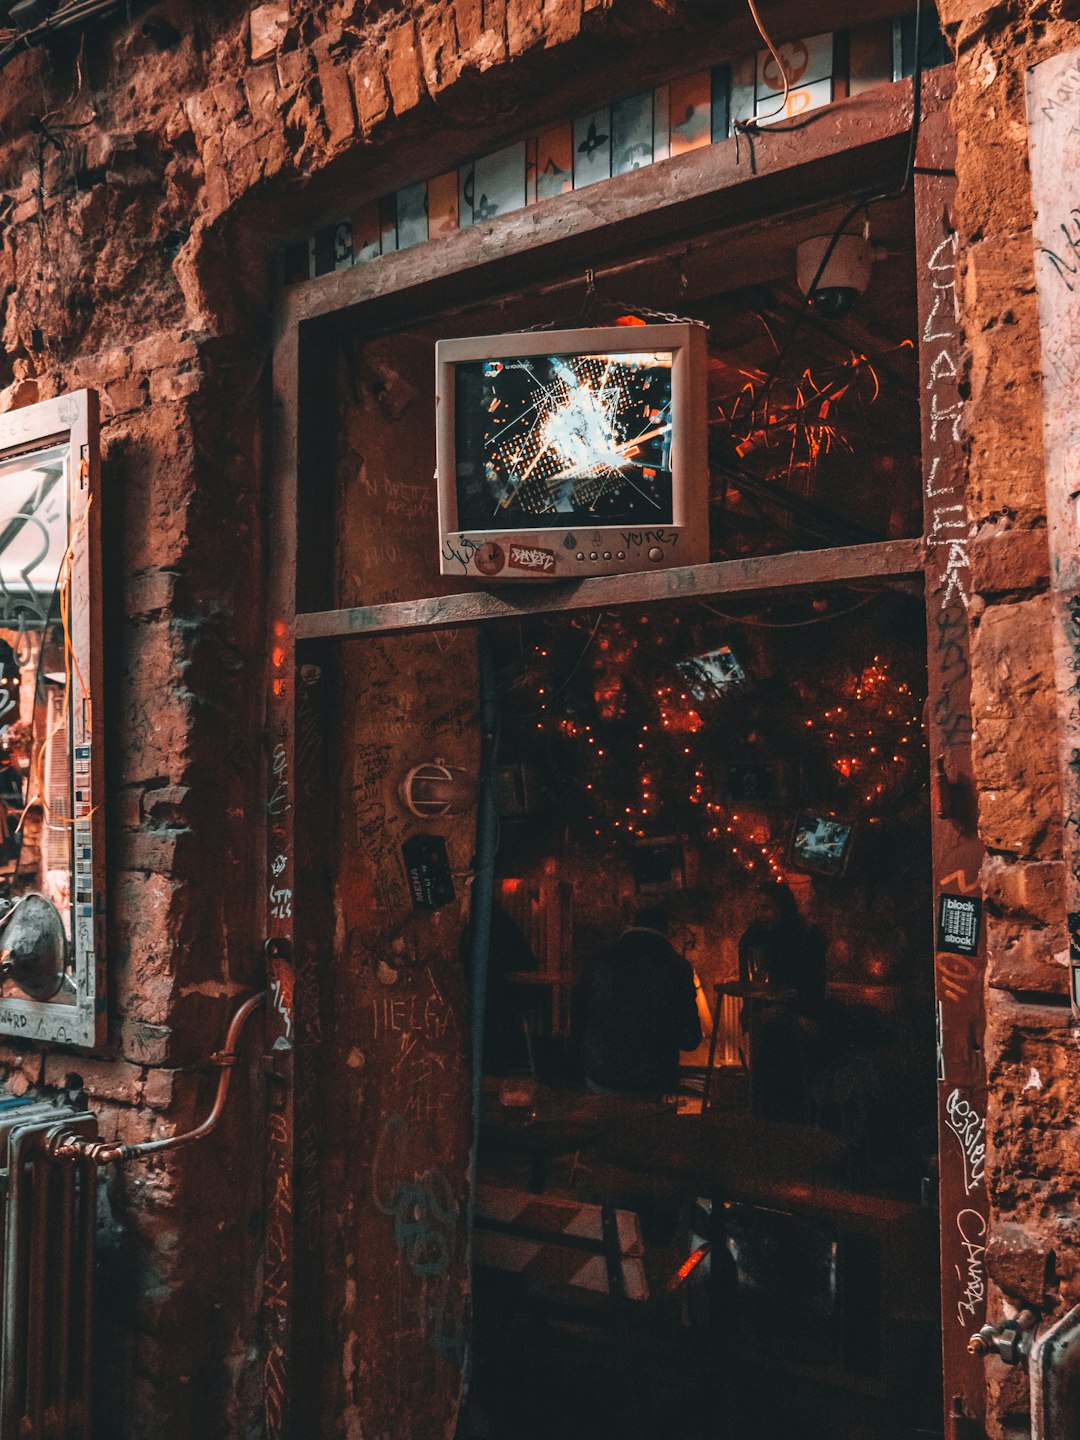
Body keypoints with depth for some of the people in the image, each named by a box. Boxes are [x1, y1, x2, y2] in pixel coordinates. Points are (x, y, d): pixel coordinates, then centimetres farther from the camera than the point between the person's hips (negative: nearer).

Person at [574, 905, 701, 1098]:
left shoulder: (596, 962, -3)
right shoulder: (679, 968, -8)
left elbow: (579, 1024, 6)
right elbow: (691, 1041, -4)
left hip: (599, 1082, 3)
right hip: (654, 1085, -2)